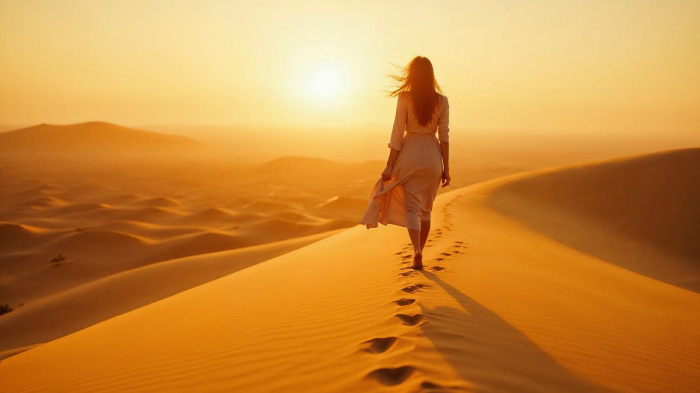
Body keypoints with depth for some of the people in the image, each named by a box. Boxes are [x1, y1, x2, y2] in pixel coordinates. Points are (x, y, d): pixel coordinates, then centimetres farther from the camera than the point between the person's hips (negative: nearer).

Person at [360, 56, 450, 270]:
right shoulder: (441, 101, 0)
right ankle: (418, 252, 25)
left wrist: (389, 165, -4)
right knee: (426, 208, 16)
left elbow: (397, 133, -8)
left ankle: (417, 251, -19)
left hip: (410, 154, -2)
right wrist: (446, 168, 4)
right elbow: (444, 136, -1)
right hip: (432, 156, 2)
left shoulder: (404, 98, -6)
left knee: (411, 207, 2)